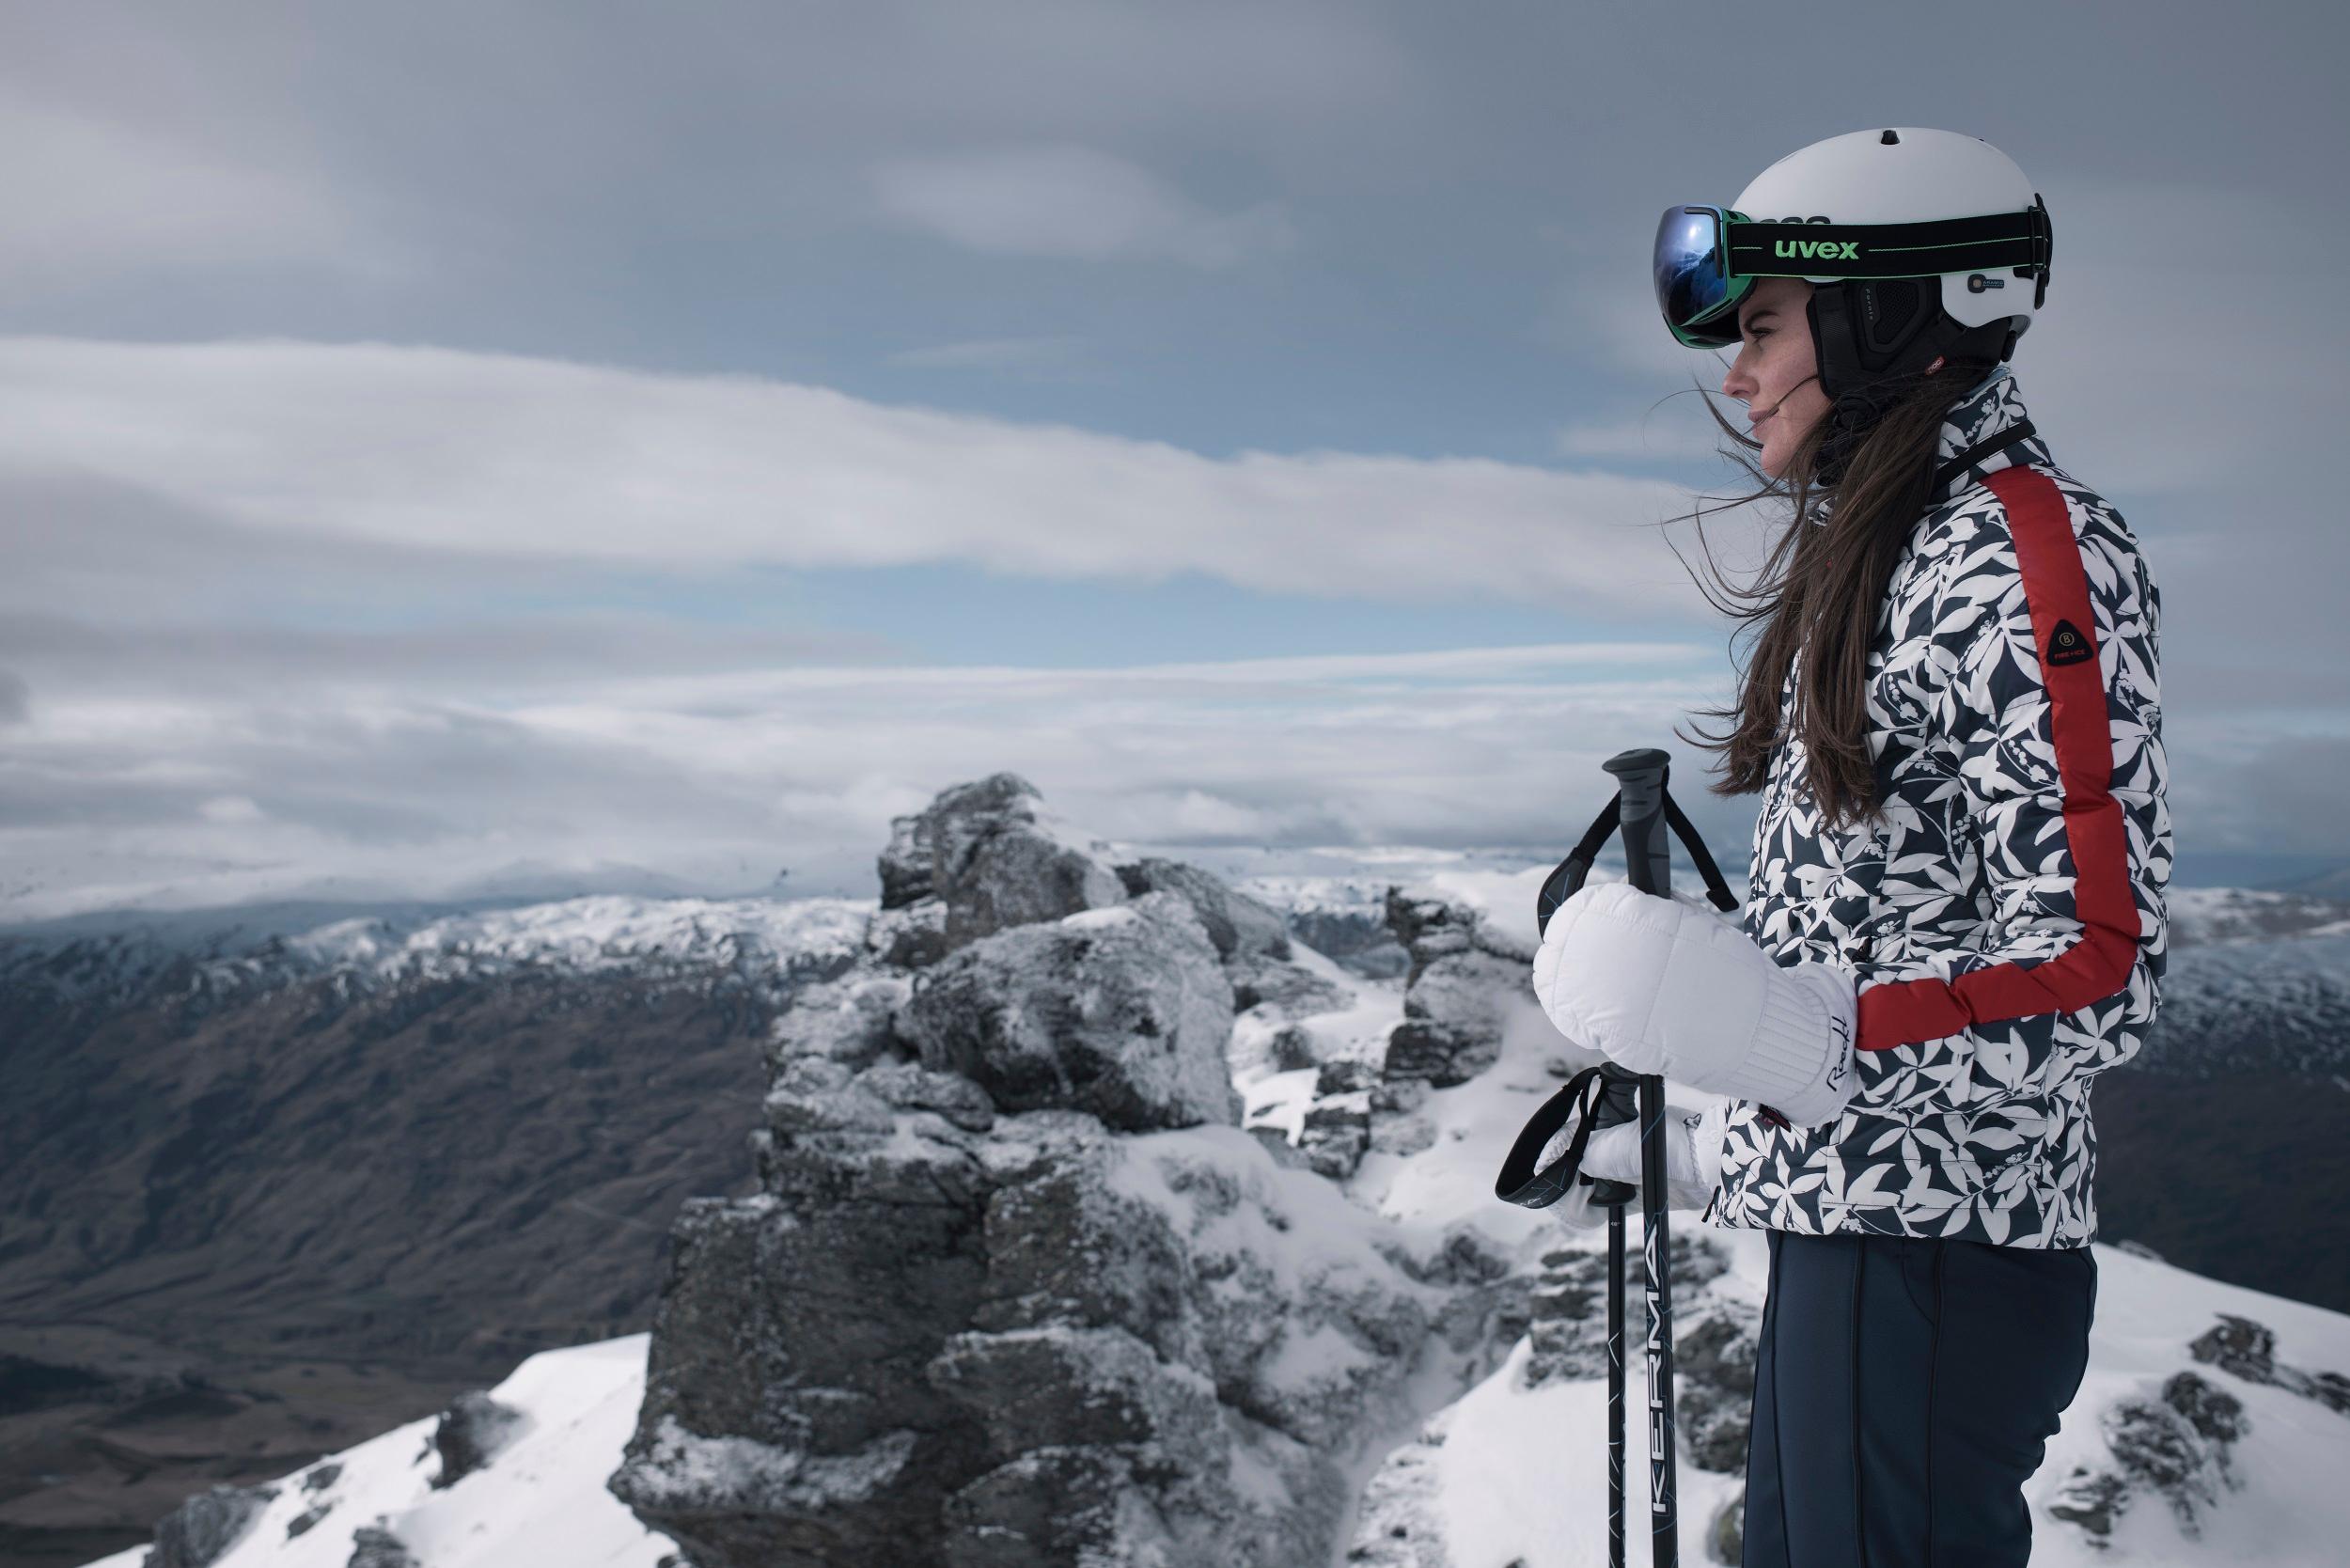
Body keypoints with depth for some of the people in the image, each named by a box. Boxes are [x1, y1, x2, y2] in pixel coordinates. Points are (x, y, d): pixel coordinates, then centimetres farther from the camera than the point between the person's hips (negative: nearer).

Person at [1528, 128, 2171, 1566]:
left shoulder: (2024, 548, -13)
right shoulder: (1881, 552, 15)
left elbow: (2098, 980, -20)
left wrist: (1803, 1042, -33)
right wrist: (1724, 1146, 22)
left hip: (1929, 1241, -9)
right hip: (1837, 1217, 9)